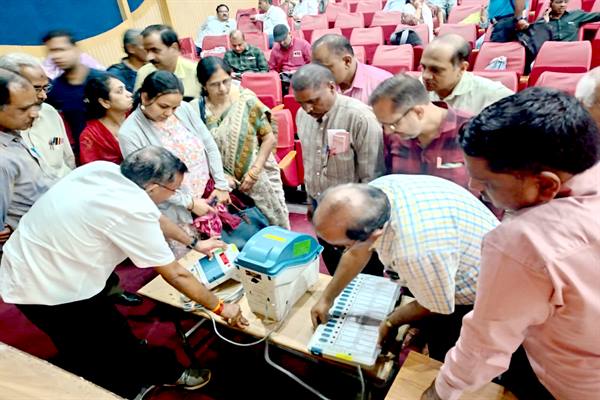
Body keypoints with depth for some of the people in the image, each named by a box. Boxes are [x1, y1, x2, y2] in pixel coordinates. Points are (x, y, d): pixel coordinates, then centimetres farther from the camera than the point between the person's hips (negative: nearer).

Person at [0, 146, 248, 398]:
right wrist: (221, 308, -5)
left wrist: (194, 243, 19)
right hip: (47, 288, -9)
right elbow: (177, 275, -18)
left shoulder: (104, 169, -5)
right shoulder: (133, 210, -28)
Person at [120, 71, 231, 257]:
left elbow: (210, 146, 2)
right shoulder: (129, 133, -16)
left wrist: (221, 184, -2)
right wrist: (189, 203, -16)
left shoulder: (184, 109, -5)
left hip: (210, 195, 4)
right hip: (176, 211, -4)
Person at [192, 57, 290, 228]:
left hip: (259, 176, 0)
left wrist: (254, 172, -12)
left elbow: (269, 138, -7)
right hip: (226, 181, 1)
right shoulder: (196, 109, -7)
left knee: (272, 220, 11)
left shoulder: (246, 100, -11)